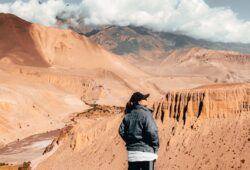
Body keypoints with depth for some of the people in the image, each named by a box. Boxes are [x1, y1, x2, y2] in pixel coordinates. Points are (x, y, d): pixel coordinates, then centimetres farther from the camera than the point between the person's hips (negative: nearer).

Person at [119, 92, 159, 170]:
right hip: (146, 151, -6)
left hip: (132, 151, 6)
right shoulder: (145, 113, -11)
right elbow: (152, 131, -18)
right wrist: (155, 147, -5)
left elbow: (122, 131, 6)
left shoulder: (128, 115, 7)